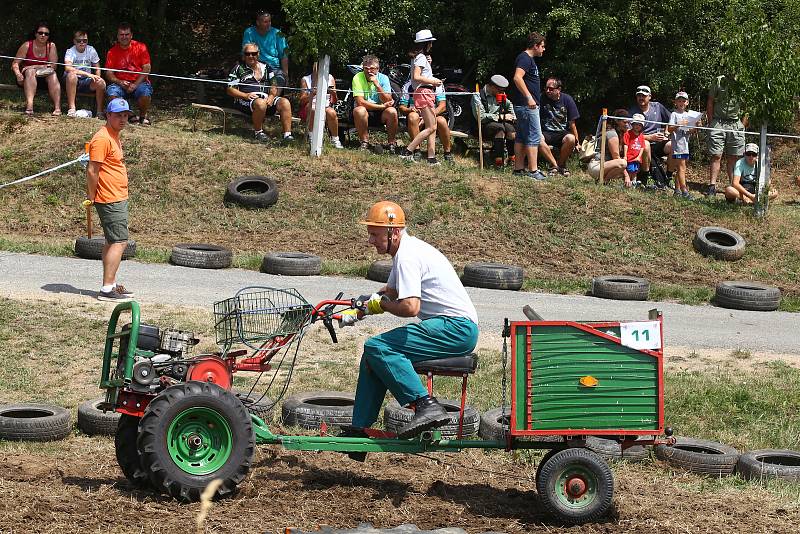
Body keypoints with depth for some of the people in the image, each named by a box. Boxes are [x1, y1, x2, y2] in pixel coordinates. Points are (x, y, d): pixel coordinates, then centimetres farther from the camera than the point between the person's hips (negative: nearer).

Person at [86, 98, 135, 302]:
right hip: (110, 200, -11)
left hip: (119, 199, 11)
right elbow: (92, 171, -19)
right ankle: (107, 289, -15)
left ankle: (111, 285, 22)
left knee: (112, 242, 15)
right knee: (119, 242, -13)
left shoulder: (114, 137, 16)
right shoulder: (102, 138, -16)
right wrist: (92, 196, -13)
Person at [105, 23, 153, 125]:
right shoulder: (112, 51, 6)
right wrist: (120, 82, -17)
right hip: (120, 83, 2)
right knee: (112, 92, -30)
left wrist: (135, 85, -15)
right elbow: (109, 73, 3)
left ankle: (143, 116, -2)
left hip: (139, 82, -2)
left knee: (145, 93, -34)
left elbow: (146, 69, -4)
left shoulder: (141, 47, 1)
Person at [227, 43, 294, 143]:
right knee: (261, 103, -38)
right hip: (246, 100, -4)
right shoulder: (239, 68, 8)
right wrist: (246, 95, -14)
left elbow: (274, 86, 18)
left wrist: (271, 96, -5)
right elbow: (230, 89, 1)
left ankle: (287, 134, -24)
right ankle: (257, 132, -19)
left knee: (285, 102, -21)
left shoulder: (265, 67, 20)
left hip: (266, 98, 5)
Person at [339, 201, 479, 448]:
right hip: (457, 329, 11)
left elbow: (410, 307, -25)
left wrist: (381, 304, -7)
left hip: (457, 328, -11)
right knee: (373, 354, 11)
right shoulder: (407, 249, 18)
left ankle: (426, 406, -25)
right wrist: (359, 310, 16)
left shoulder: (407, 256, -14)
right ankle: (359, 431, 13)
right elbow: (389, 292, 29)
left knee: (377, 347, -19)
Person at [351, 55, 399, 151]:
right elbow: (360, 102, -21)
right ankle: (364, 143, -19)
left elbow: (387, 101, -15)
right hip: (365, 112, -2)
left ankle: (392, 143, -10)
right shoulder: (358, 78, -11)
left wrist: (377, 84, -24)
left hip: (380, 114, 2)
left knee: (392, 111, -28)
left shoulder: (383, 78, -5)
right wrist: (382, 106, -22)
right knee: (359, 110, -34)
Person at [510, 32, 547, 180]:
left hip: (526, 105, 11)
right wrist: (529, 97, -30)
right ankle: (533, 170, -11)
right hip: (527, 105, -11)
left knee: (521, 137, 11)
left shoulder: (529, 59, 19)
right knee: (534, 137, -10)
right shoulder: (525, 58, -13)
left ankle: (519, 168, 14)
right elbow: (517, 78, -27)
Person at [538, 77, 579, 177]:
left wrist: (576, 141, 1)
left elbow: (572, 123, 3)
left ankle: (561, 164, -10)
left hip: (562, 133, 0)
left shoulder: (567, 99, 0)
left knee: (570, 139, -36)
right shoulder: (542, 99, 0)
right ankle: (554, 165, -24)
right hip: (547, 133, 0)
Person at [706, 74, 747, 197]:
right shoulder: (718, 81, 2)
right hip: (718, 123, -1)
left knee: (733, 158, 5)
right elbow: (710, 103, 5)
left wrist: (742, 125, 1)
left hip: (736, 125, 1)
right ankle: (712, 187, -4)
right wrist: (711, 122, -1)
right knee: (716, 156, -4)